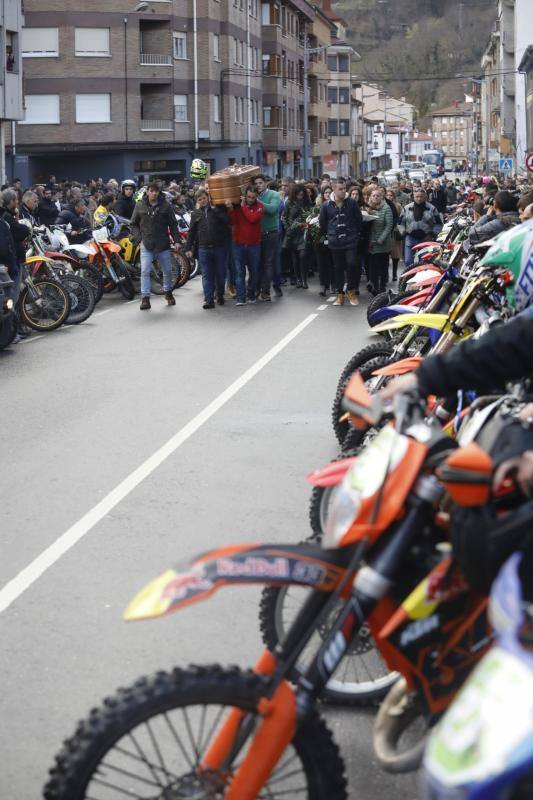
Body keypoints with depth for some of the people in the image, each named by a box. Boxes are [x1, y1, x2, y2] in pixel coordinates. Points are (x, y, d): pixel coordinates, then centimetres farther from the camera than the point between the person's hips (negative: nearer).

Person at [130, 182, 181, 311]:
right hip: (146, 244, -1)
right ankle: (145, 298, -7)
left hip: (163, 244, 1)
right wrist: (137, 236, -3)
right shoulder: (140, 206, 2)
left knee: (167, 270, 11)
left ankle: (168, 293, 33)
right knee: (145, 271, -10)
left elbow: (173, 224, 5)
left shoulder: (165, 206, 1)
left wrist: (176, 240, -2)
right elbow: (134, 224, 11)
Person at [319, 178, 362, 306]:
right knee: (338, 268, 7)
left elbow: (359, 220, 8)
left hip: (350, 241, -1)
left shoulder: (352, 203, -1)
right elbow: (322, 223, 12)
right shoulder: (327, 206, 0)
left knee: (352, 264, -15)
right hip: (335, 243, 1)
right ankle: (339, 294, 16)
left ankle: (352, 291, 3)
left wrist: (355, 233, 10)